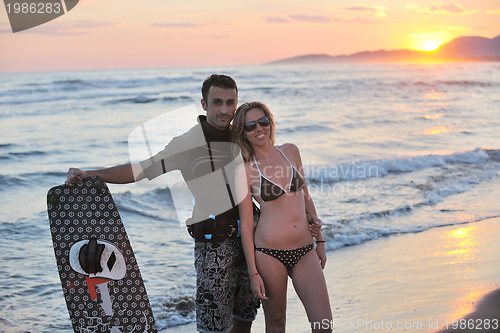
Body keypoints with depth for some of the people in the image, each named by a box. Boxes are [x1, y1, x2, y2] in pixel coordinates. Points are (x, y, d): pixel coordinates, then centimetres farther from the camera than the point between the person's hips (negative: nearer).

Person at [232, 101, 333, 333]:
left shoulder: (290, 151, 8)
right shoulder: (244, 170, -4)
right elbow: (246, 223, -4)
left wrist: (319, 240, 15)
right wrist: (253, 272, -7)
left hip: (305, 251, 3)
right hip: (269, 253, -3)